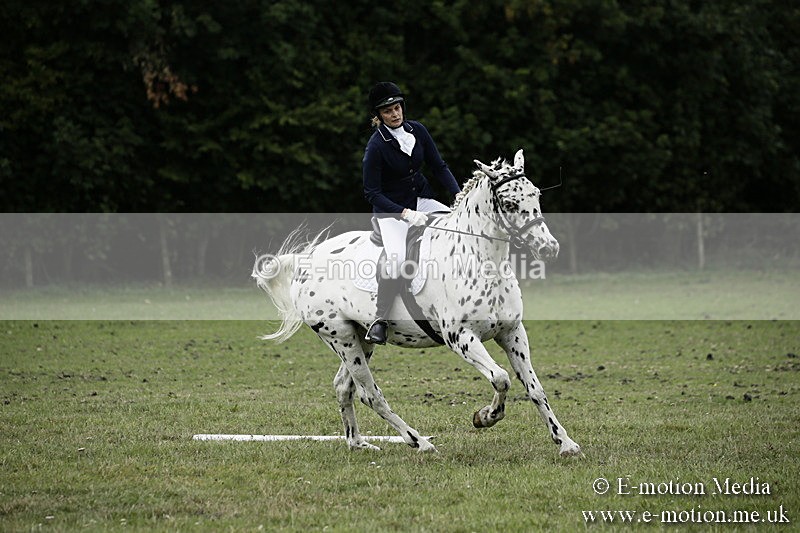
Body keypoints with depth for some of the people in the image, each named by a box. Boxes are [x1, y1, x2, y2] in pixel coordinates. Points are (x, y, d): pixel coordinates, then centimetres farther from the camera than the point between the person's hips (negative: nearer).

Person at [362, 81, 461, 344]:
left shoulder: (417, 130, 0)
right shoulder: (376, 145, -15)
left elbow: (438, 166, 7)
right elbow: (372, 193, -14)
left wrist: (458, 194, -9)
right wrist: (404, 213, -25)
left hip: (421, 199, 6)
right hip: (391, 209, -6)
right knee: (397, 258, -31)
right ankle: (379, 320, -20)